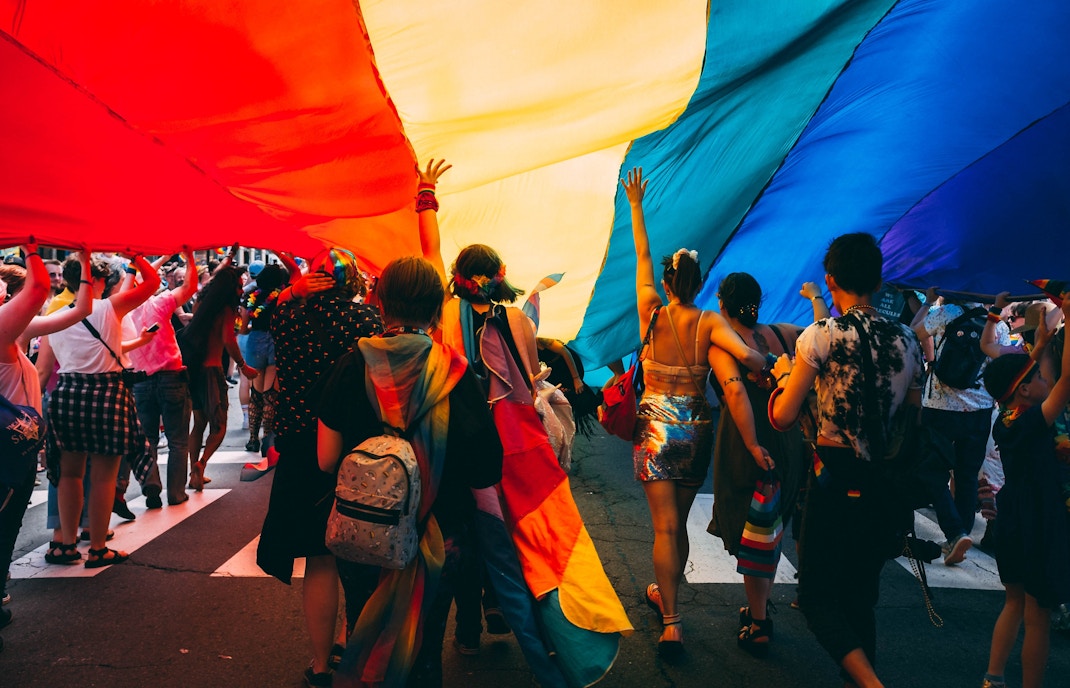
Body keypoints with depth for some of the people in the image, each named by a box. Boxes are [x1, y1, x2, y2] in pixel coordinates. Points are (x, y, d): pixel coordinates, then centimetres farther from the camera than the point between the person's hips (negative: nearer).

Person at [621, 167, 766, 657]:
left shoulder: (652, 314, -6)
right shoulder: (709, 322, -7)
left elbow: (641, 258, 4)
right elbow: (747, 355, -22)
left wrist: (636, 206, 12)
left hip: (657, 426, -2)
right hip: (696, 427, 2)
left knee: (665, 526, -2)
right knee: (679, 521, 18)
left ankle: (671, 624, -8)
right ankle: (666, 594, 37)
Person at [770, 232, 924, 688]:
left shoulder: (822, 335, -12)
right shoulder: (907, 340, 4)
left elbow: (782, 417, -10)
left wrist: (784, 375, 6)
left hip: (836, 478, -5)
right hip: (886, 486, 6)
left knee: (817, 593, 5)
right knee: (861, 595, 18)